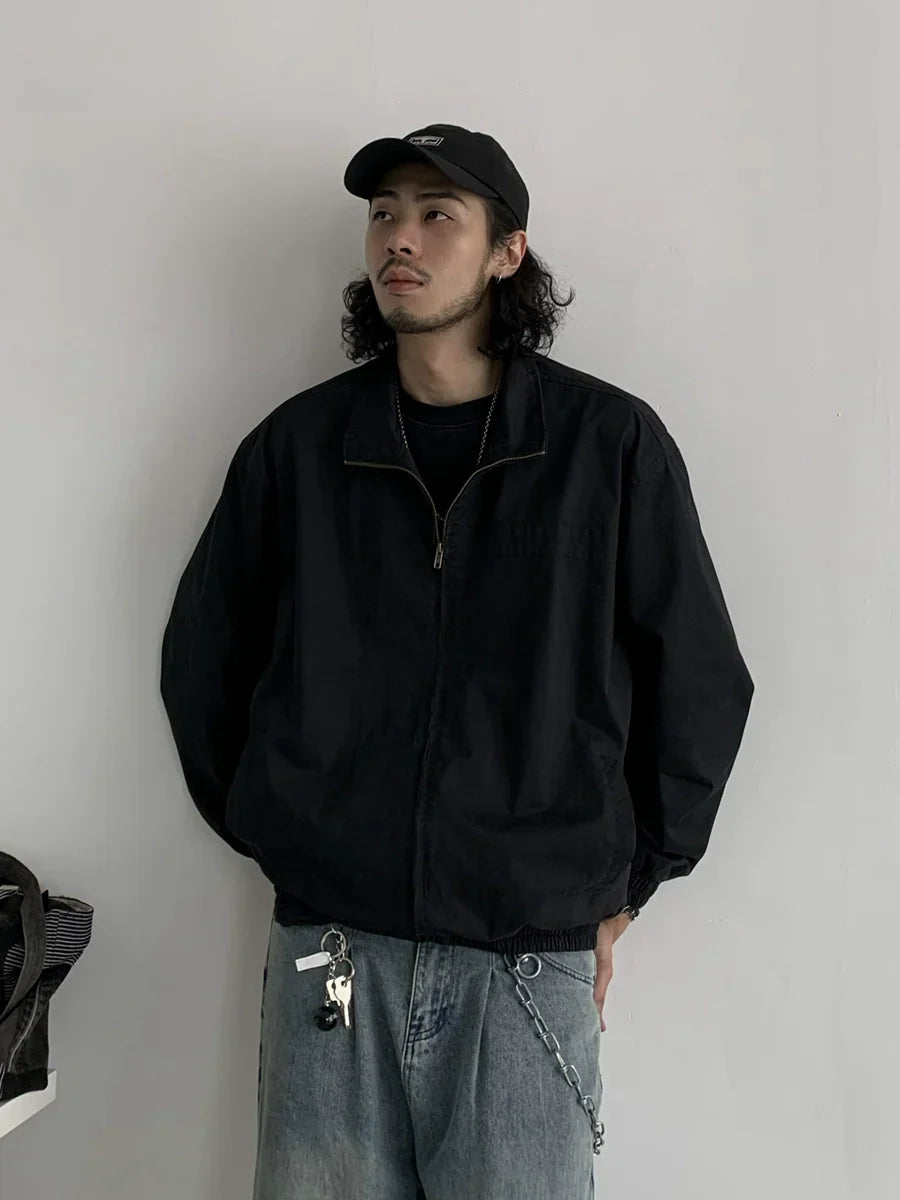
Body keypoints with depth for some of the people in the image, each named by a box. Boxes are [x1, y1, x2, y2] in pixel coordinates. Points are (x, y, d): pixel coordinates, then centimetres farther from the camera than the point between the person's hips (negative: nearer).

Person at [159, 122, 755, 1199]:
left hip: (531, 963, -1)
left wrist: (620, 887, 7)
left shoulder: (612, 444, -2)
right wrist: (281, 835, 10)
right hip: (327, 958, 2)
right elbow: (201, 665, 13)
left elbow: (701, 686, 4)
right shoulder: (297, 444, 4)